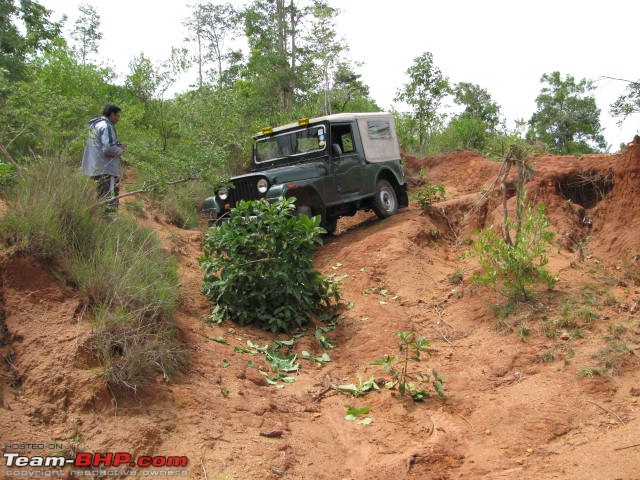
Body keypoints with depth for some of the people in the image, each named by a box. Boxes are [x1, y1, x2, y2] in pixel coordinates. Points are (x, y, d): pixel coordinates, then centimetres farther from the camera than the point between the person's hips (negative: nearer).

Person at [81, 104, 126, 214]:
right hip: (106, 170, -10)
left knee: (102, 199, 17)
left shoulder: (94, 125, 17)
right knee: (110, 200, -8)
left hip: (95, 168, 10)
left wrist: (117, 146, 13)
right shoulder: (106, 126, -14)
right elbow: (109, 149, -24)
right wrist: (120, 151, -4)